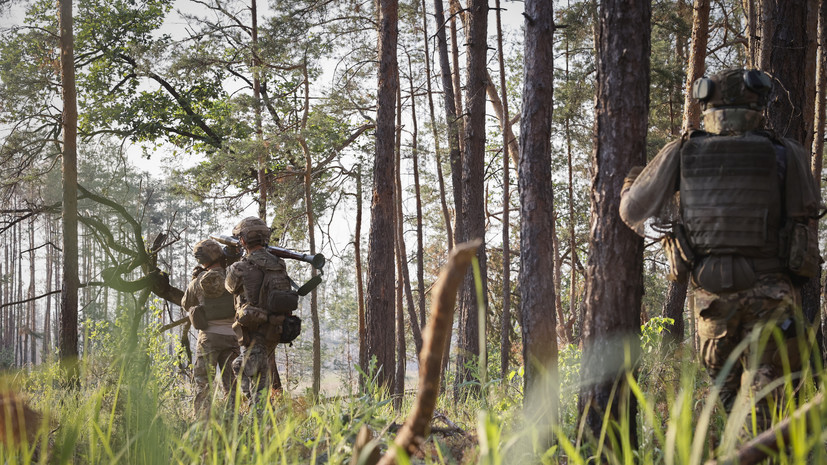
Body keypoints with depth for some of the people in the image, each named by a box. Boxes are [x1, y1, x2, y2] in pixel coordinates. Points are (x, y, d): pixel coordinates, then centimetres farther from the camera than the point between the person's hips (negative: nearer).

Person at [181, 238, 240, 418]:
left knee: (203, 382, 4)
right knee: (230, 381, 9)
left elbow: (186, 305, 13)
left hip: (208, 337, -1)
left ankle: (202, 421, -2)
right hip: (231, 335, 1)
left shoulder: (198, 283, -3)